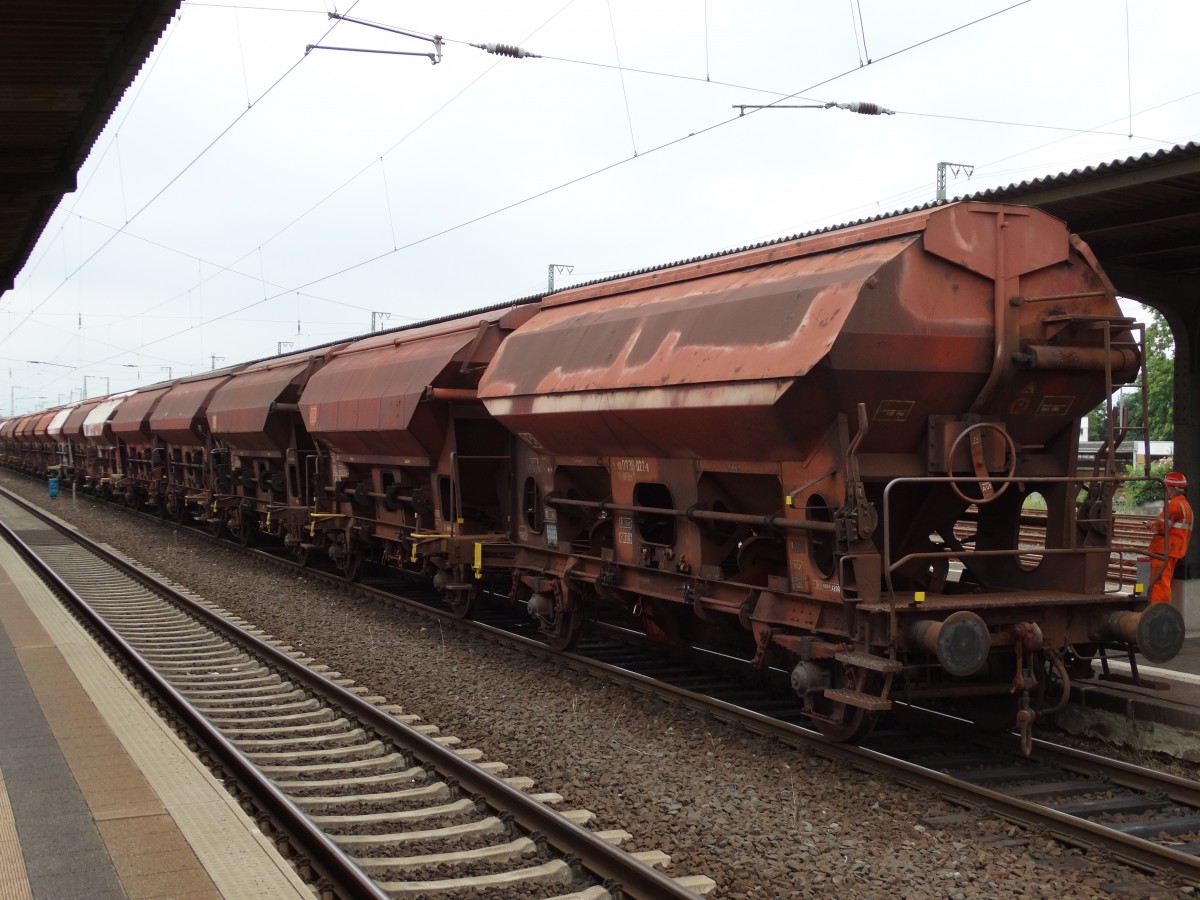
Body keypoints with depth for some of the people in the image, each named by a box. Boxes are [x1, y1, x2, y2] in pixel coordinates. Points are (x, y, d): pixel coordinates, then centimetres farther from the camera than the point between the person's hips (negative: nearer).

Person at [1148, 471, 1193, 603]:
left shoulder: (1174, 504, -15)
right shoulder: (1185, 504, 19)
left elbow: (1162, 528, -20)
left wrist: (1152, 526, -1)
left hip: (1164, 551, -10)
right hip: (1174, 551, 10)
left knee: (1159, 582, -10)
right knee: (1164, 583, 16)